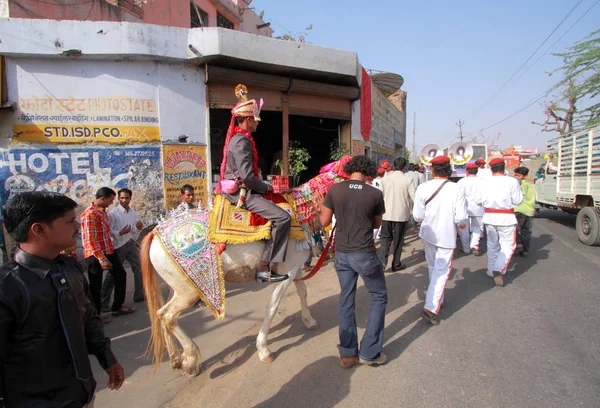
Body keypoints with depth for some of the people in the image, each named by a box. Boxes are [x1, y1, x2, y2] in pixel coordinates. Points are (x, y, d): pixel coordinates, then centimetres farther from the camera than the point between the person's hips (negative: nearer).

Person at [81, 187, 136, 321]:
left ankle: (117, 307, 28)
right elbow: (90, 240, -22)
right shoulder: (89, 214, -20)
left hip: (108, 251, 9)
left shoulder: (102, 211, 9)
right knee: (96, 285, 4)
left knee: (120, 275, 15)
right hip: (95, 255, -9)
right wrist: (101, 259, -23)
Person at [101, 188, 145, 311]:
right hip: (119, 246, -6)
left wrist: (138, 227, -10)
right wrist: (120, 233, -31)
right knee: (113, 273, 2)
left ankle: (139, 295, 28)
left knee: (139, 268, 12)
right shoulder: (113, 213, -13)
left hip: (132, 244, 6)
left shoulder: (133, 212, 6)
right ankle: (103, 302, 14)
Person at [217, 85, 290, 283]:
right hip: (242, 192, -11)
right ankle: (265, 268, -18)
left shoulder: (236, 138, 16)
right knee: (282, 217, -21)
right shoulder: (242, 140, -16)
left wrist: (262, 187, 15)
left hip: (235, 190, 11)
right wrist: (266, 187, -10)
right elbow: (247, 175, -24)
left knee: (279, 213, 25)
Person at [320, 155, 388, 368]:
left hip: (342, 253, 3)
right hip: (364, 254, -3)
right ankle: (369, 352, 18)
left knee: (346, 299, 16)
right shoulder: (375, 194, -9)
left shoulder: (335, 189, -5)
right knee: (379, 297, 16)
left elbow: (324, 222, 0)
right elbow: (377, 224, 5)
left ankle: (347, 353, 24)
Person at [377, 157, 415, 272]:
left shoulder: (385, 178, -2)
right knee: (398, 240, 11)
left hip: (387, 213, 2)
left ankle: (381, 261, -3)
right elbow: (414, 198, -11)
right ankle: (396, 264, 20)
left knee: (385, 238, 13)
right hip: (402, 214, -2)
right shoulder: (407, 180, -10)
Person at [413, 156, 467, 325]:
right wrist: (462, 224, 8)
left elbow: (417, 217, -8)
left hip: (428, 234, 3)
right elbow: (461, 218, -15)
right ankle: (431, 308, -3)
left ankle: (437, 300, 37)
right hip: (447, 236, -3)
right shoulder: (457, 189, -16)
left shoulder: (423, 188, -11)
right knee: (442, 272, 5)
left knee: (433, 268, 21)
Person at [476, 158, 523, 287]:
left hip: (489, 216, 4)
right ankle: (498, 270, -12)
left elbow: (478, 201, 3)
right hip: (506, 217, -4)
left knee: (492, 245, 18)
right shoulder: (512, 181, -11)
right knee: (508, 245, 4)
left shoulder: (486, 182, -1)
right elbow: (517, 201, -10)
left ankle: (491, 271, 26)